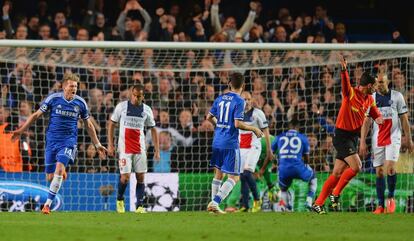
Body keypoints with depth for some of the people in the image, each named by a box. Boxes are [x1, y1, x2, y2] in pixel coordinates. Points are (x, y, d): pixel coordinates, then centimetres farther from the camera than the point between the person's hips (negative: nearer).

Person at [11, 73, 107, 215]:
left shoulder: (80, 103, 2)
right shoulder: (53, 99, -3)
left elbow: (88, 125, 15)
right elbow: (37, 115, 6)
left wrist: (97, 145, 16)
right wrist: (21, 130, 2)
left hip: (68, 141, -1)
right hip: (52, 140, 1)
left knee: (59, 169, -22)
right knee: (50, 177, 0)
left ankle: (47, 204, -18)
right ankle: (62, 173, 38)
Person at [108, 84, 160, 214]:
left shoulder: (147, 110, 4)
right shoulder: (121, 106, -2)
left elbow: (153, 129, 11)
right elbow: (111, 124, 5)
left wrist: (157, 149, 5)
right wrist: (110, 144, 0)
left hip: (140, 148, 3)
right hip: (125, 148, -2)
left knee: (140, 177, -1)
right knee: (125, 177, -10)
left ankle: (140, 206, 4)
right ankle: (120, 199, 16)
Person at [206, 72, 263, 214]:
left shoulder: (220, 99, 8)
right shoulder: (239, 101, -12)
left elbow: (209, 117, 15)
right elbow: (238, 124, -19)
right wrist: (254, 129, -6)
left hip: (217, 142, 7)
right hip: (230, 144, -7)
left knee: (218, 174, 19)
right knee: (234, 178, -1)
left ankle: (213, 204, 18)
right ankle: (215, 202, -14)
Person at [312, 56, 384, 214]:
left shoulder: (369, 99, 11)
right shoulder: (351, 93, -13)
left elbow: (375, 113, 21)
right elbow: (345, 83, -32)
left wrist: (378, 118, -4)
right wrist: (344, 69, -52)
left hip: (353, 137, 8)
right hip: (342, 135, -8)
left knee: (337, 174, 5)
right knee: (356, 166, -19)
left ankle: (318, 203, 9)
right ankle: (335, 194, -5)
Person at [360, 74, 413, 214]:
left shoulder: (397, 96, 1)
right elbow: (366, 122, 5)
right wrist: (362, 142, -2)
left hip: (393, 138, -2)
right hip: (377, 140, 2)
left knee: (390, 168, -18)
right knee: (379, 172, 1)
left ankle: (391, 197, 3)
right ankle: (380, 205, 7)